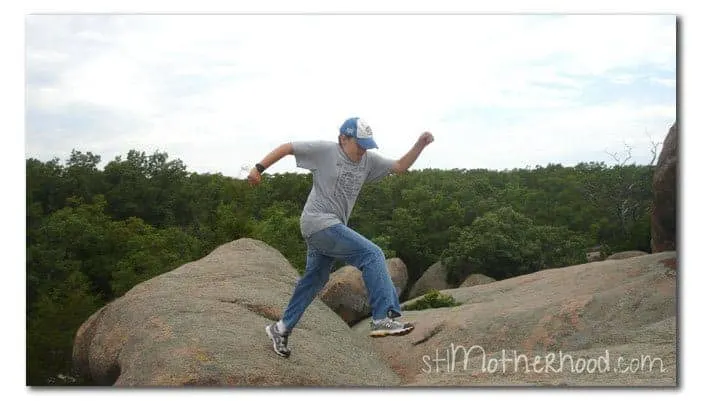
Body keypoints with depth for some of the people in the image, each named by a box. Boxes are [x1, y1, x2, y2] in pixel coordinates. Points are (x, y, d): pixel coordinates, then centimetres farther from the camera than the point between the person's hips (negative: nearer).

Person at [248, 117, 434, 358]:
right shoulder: (324, 151, -7)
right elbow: (287, 147, -2)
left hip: (331, 228, 9)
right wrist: (259, 168, -7)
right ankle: (383, 318, -21)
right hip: (319, 222, -9)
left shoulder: (368, 161, 11)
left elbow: (400, 166, 13)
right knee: (372, 255, -18)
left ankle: (281, 329, 31)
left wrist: (420, 145, -1)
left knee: (313, 281, 17)